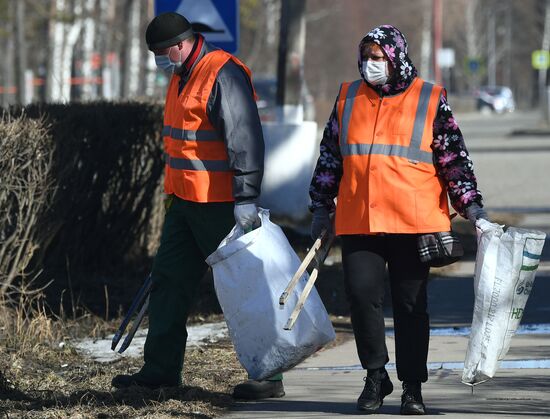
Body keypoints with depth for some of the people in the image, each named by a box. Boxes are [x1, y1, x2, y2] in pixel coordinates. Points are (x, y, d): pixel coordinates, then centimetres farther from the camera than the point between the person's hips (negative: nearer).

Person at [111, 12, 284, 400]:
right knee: (169, 279, 10)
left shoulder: (223, 75, -18)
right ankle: (161, 369, 16)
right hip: (186, 201, 10)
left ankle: (268, 376, 2)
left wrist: (245, 199, -26)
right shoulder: (182, 76, 14)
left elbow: (245, 139, -23)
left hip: (220, 205, -10)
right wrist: (176, 192, 26)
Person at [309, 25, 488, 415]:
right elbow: (330, 156, 18)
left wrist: (471, 204, -2)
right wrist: (322, 207, 16)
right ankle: (376, 376, 12)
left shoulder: (430, 100, 3)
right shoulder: (349, 97, 12)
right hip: (358, 220, 2)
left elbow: (454, 156, 4)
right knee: (362, 295, -5)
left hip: (414, 222, -2)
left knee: (411, 305, 2)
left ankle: (413, 386, 10)